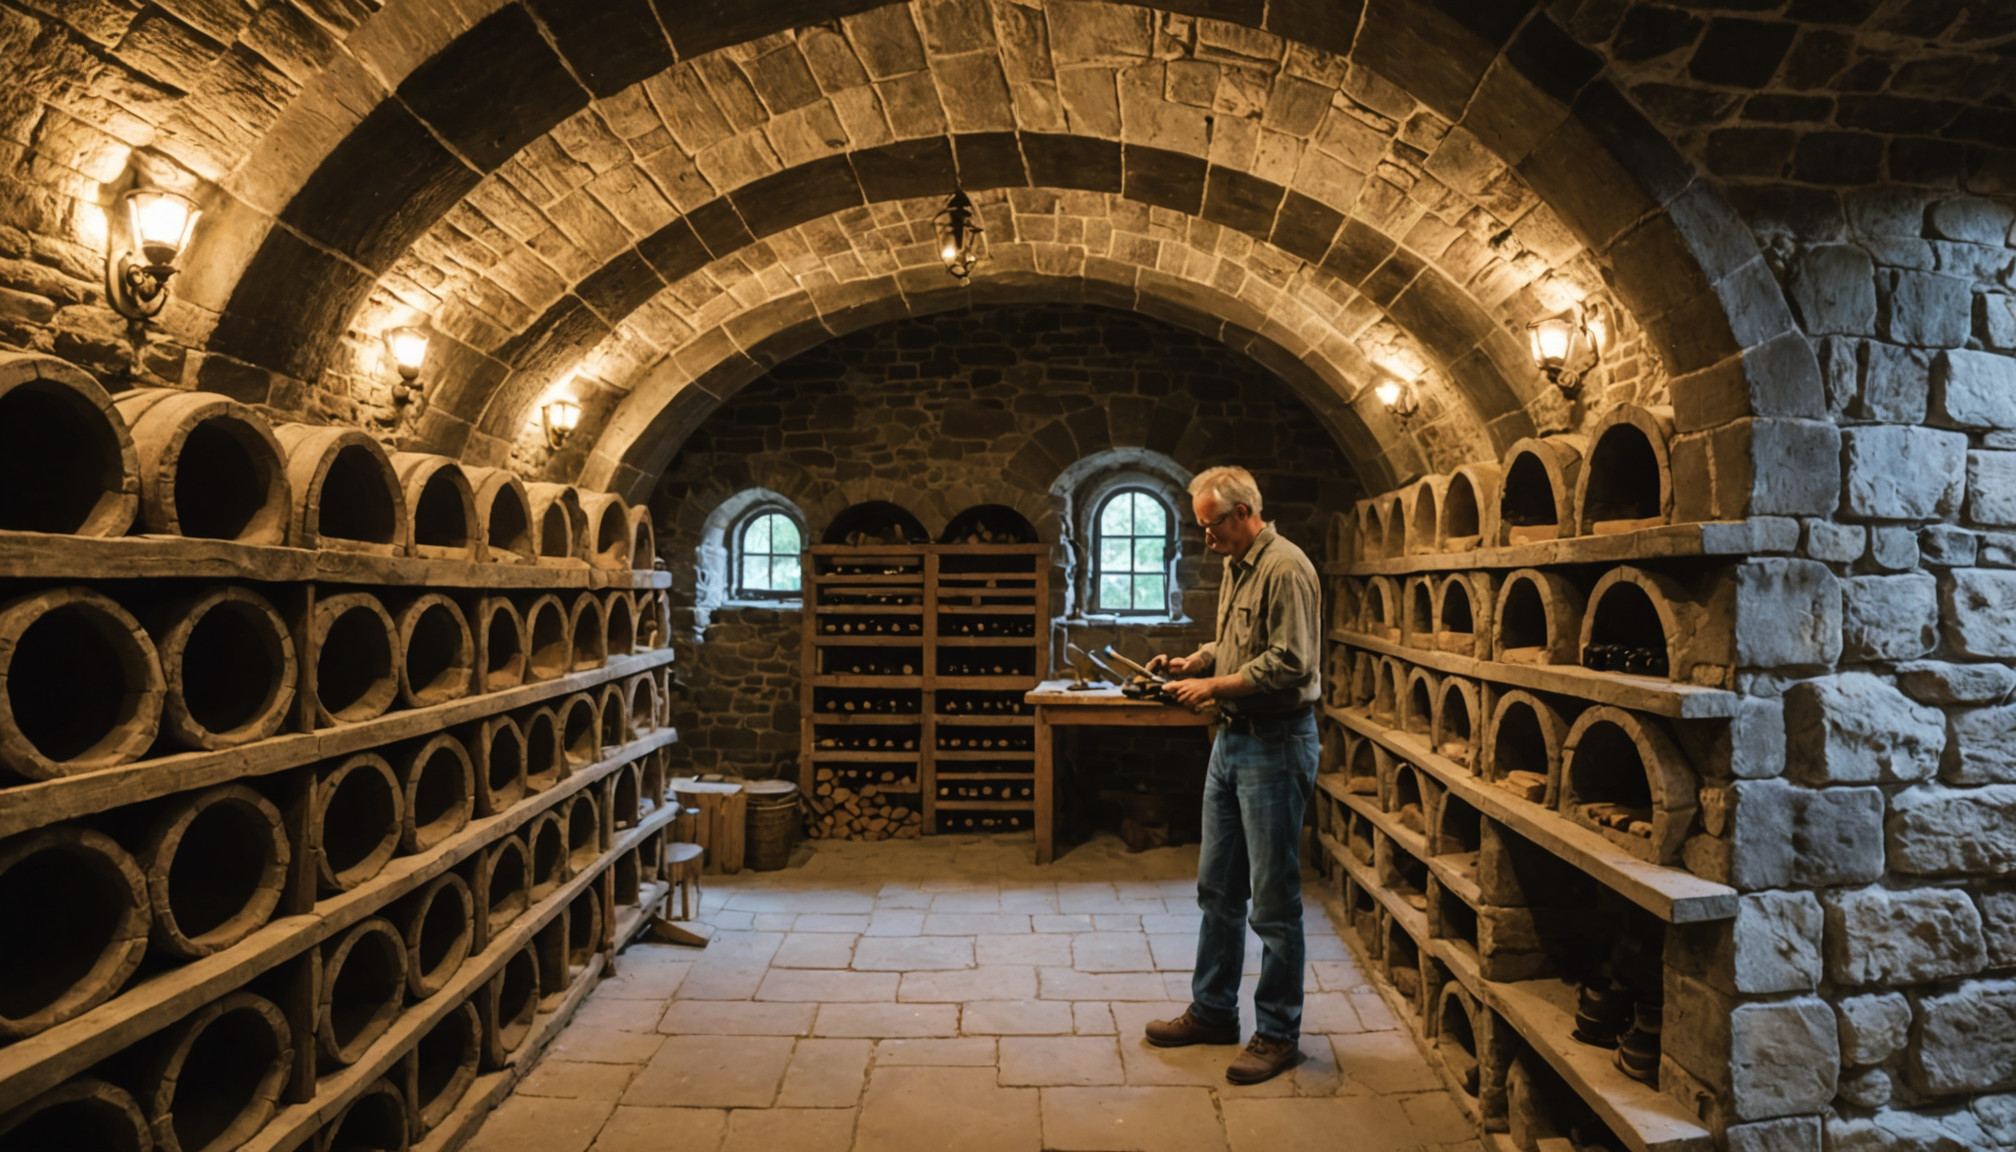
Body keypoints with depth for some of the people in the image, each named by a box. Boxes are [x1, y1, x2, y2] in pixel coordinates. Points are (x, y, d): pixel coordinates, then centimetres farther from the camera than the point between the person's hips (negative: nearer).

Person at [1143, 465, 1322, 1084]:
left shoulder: (1286, 569, -16)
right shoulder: (1235, 569, 14)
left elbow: (1289, 663, -22)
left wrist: (1213, 686, -16)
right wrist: (1188, 662, 6)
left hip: (1276, 746, -10)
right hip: (1232, 739, 10)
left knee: (1274, 899, 1)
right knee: (1217, 887, 16)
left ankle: (1278, 1033, 16)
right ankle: (1212, 1011, 30)